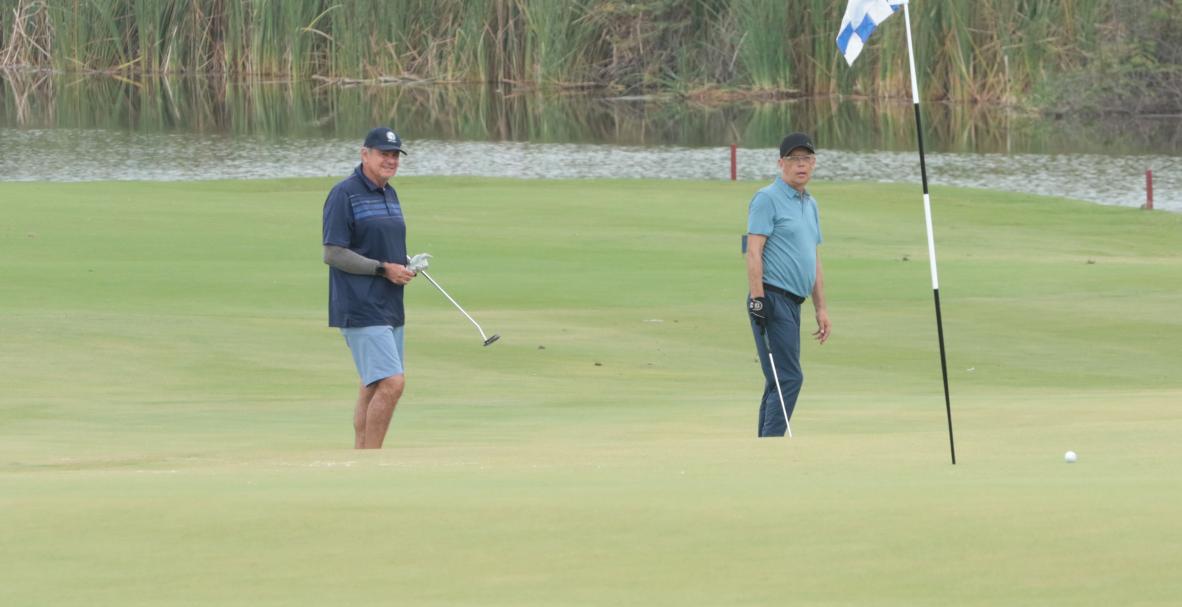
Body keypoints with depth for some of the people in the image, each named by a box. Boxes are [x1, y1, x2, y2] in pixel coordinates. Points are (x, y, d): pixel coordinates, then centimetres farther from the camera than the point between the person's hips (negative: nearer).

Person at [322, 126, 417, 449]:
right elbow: (333, 253, -14)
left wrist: (406, 267, 5)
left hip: (389, 307, 9)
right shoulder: (344, 194, -10)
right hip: (361, 310, -9)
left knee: (373, 387, 10)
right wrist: (384, 268, -16)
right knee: (392, 383, -17)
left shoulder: (389, 193, 17)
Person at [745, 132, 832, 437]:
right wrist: (757, 299, -21)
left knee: (779, 382, 9)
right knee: (789, 378, -15)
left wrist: (821, 308, 20)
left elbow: (814, 260, 24)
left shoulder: (810, 204, 19)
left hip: (793, 303, 9)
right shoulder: (767, 199, -7)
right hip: (773, 298, -9)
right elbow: (754, 252, -14)